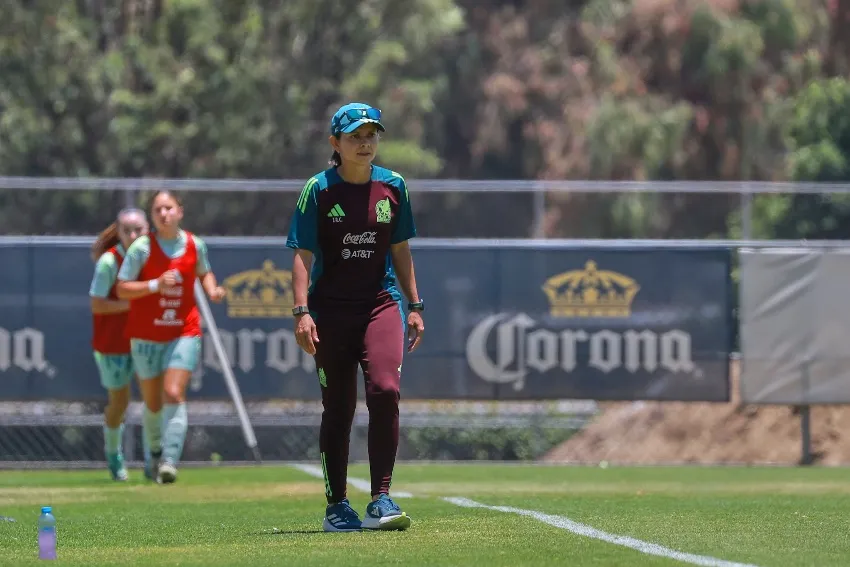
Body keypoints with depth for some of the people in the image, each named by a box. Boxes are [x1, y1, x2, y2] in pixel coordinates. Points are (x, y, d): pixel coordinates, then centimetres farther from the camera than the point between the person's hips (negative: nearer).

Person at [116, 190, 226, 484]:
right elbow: (122, 289, -10)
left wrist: (212, 289, -1)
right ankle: (155, 452, 35)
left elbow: (204, 272, 20)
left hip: (184, 333, 1)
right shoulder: (142, 247, -10)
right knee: (153, 403, 9)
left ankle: (170, 462, -21)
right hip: (146, 336, -1)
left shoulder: (195, 244, 0)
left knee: (174, 395, -17)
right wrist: (156, 285, -23)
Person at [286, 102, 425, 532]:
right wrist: (302, 311, -15)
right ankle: (336, 505, 14)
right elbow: (303, 256, -5)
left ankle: (381, 499, -14)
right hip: (331, 308, -2)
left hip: (381, 303, 2)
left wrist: (414, 307, 14)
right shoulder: (318, 190, -3)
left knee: (385, 390, -17)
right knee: (338, 407, 3)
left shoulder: (393, 186, 7)